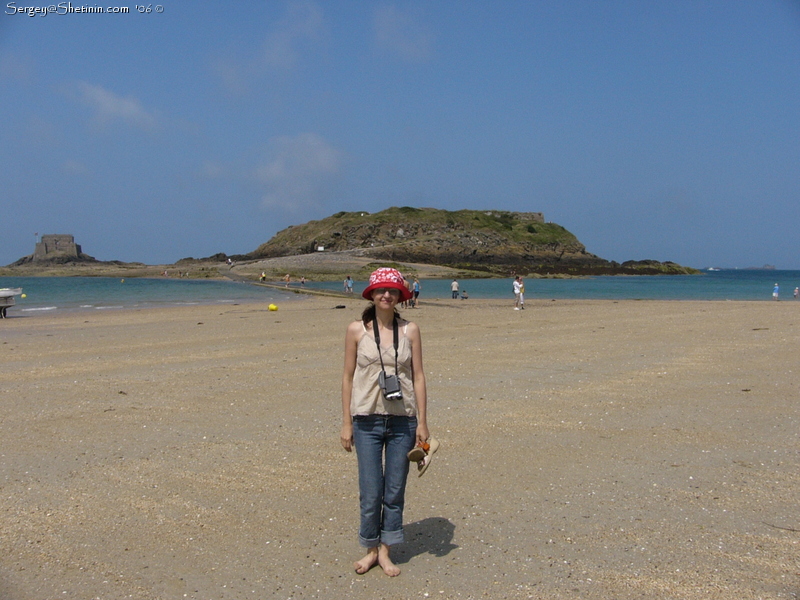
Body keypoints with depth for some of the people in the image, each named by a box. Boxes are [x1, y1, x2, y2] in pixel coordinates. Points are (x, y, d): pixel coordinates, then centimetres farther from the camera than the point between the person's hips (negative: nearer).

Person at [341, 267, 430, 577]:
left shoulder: (410, 330, 2)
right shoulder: (356, 330, -1)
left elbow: (418, 376, 4)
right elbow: (348, 376, 3)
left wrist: (422, 423, 1)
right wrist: (346, 423, 1)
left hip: (402, 420, 1)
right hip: (367, 420, -1)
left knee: (395, 490, 8)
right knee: (370, 492, 2)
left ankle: (385, 551, 24)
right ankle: (371, 549, 24)